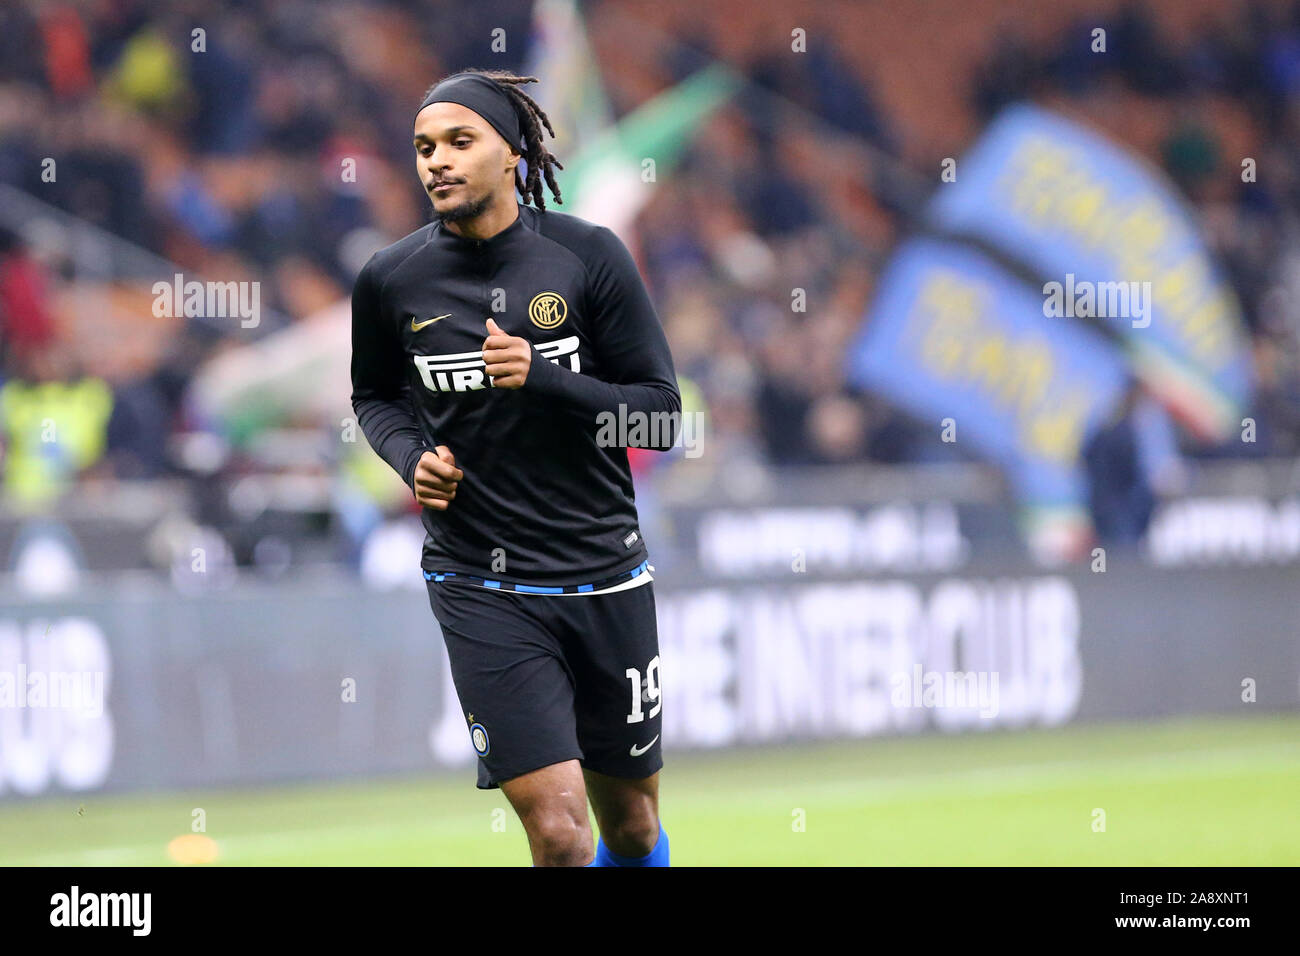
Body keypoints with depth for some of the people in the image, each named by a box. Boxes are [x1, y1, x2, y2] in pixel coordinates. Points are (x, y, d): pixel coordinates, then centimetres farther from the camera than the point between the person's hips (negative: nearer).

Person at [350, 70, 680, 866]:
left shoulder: (589, 256, -5)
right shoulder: (392, 280, -2)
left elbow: (661, 412, -5)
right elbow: (374, 396, 17)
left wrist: (541, 377, -19)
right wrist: (412, 457, -4)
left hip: (605, 576, 1)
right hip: (480, 585, -1)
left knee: (631, 825, 14)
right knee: (558, 832, -15)